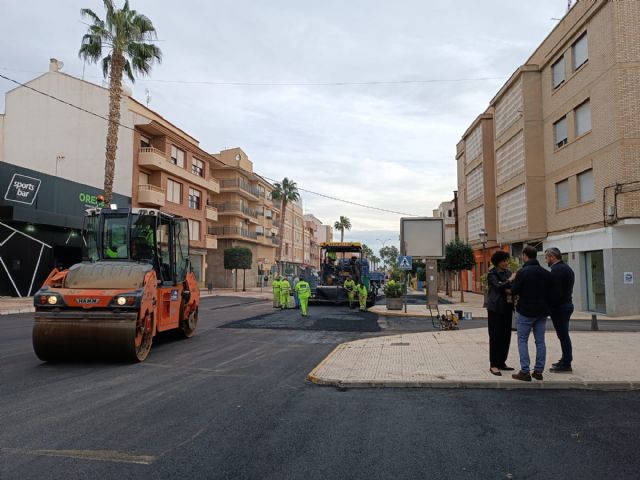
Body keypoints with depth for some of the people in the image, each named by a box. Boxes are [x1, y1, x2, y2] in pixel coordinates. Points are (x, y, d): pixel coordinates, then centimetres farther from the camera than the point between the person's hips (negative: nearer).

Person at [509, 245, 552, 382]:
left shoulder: (523, 272, -15)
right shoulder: (546, 273, 6)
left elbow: (514, 291, -13)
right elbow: (550, 291, 10)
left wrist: (513, 280, 4)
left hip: (526, 312, -6)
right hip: (542, 312, 6)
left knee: (522, 340, 3)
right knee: (540, 341, 10)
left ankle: (525, 372, -1)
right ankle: (539, 371, 13)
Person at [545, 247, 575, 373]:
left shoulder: (556, 270, -17)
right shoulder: (567, 268, 15)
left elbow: (556, 291, -24)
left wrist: (549, 306, -14)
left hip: (559, 307, -10)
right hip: (567, 304, 10)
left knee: (563, 335, -5)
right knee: (564, 335, 17)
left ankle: (566, 365, 1)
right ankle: (565, 361, 25)